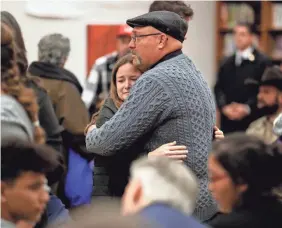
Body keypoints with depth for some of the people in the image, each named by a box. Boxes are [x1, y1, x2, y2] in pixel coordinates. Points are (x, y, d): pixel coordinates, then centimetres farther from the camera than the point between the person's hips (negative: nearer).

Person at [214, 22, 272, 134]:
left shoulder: (263, 62, -1)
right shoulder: (226, 64, 16)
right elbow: (218, 88, 12)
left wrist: (247, 108, -16)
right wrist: (224, 107, -6)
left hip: (251, 120, -5)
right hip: (228, 122, 5)